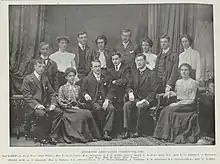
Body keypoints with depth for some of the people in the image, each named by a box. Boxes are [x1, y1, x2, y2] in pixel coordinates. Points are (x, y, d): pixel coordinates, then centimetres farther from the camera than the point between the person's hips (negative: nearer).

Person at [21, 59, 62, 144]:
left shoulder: (45, 79, 19)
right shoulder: (27, 79, 1)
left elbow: (51, 93, 17)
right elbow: (27, 96, -7)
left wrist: (53, 104, -2)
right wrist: (37, 105, -20)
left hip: (46, 105, 5)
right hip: (33, 106, -5)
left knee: (59, 112, -21)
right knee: (42, 114, -36)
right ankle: (40, 136, -15)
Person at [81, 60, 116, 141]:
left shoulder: (105, 78, 20)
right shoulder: (87, 79, 15)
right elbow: (83, 91, 12)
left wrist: (107, 100, -6)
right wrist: (86, 95, -12)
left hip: (104, 101, 2)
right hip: (93, 101, -2)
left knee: (111, 108, -31)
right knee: (98, 108, -36)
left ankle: (106, 132, -35)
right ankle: (100, 131, -22)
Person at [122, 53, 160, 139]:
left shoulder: (152, 74, -4)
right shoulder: (134, 72, 14)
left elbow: (154, 92, -9)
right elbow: (129, 86, 16)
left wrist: (145, 100, -20)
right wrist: (130, 92, -7)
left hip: (147, 100, -4)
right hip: (135, 99, 5)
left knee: (140, 107, -35)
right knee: (126, 105, -26)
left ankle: (138, 131, -18)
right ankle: (127, 130, -26)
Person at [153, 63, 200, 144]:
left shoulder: (193, 83, -5)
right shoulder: (178, 82, 15)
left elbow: (192, 100, -10)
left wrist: (178, 104, -15)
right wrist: (171, 92, 5)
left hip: (189, 106, -6)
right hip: (178, 104, 6)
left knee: (169, 110, -27)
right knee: (164, 110, -22)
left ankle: (171, 135, -18)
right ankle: (163, 134, -20)